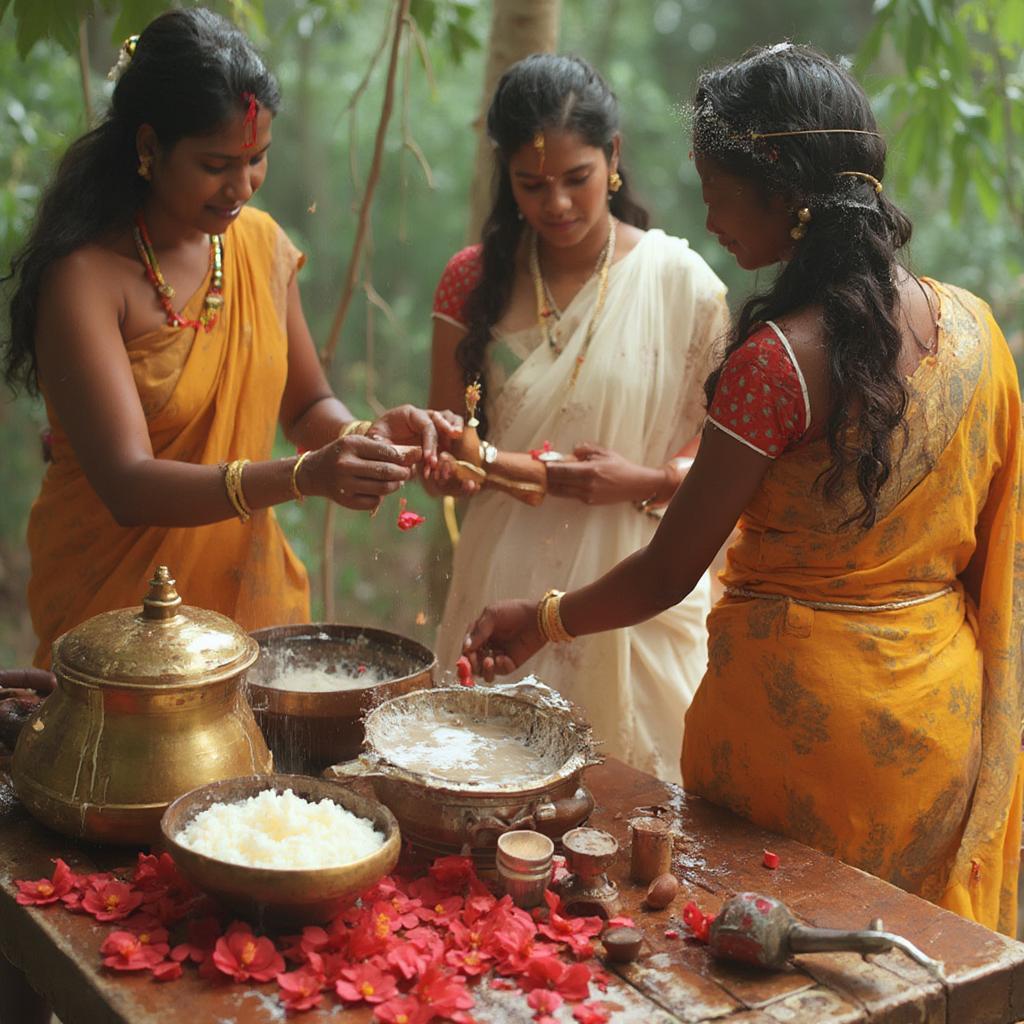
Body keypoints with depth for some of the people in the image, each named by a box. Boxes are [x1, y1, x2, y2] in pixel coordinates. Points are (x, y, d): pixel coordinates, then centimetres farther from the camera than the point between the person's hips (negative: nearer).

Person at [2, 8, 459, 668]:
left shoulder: (262, 243, 1)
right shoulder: (85, 277, -18)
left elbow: (307, 407, 11)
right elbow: (128, 486, -26)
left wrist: (364, 435, -12)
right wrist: (303, 477, -39)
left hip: (251, 583, 5)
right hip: (117, 606, -5)